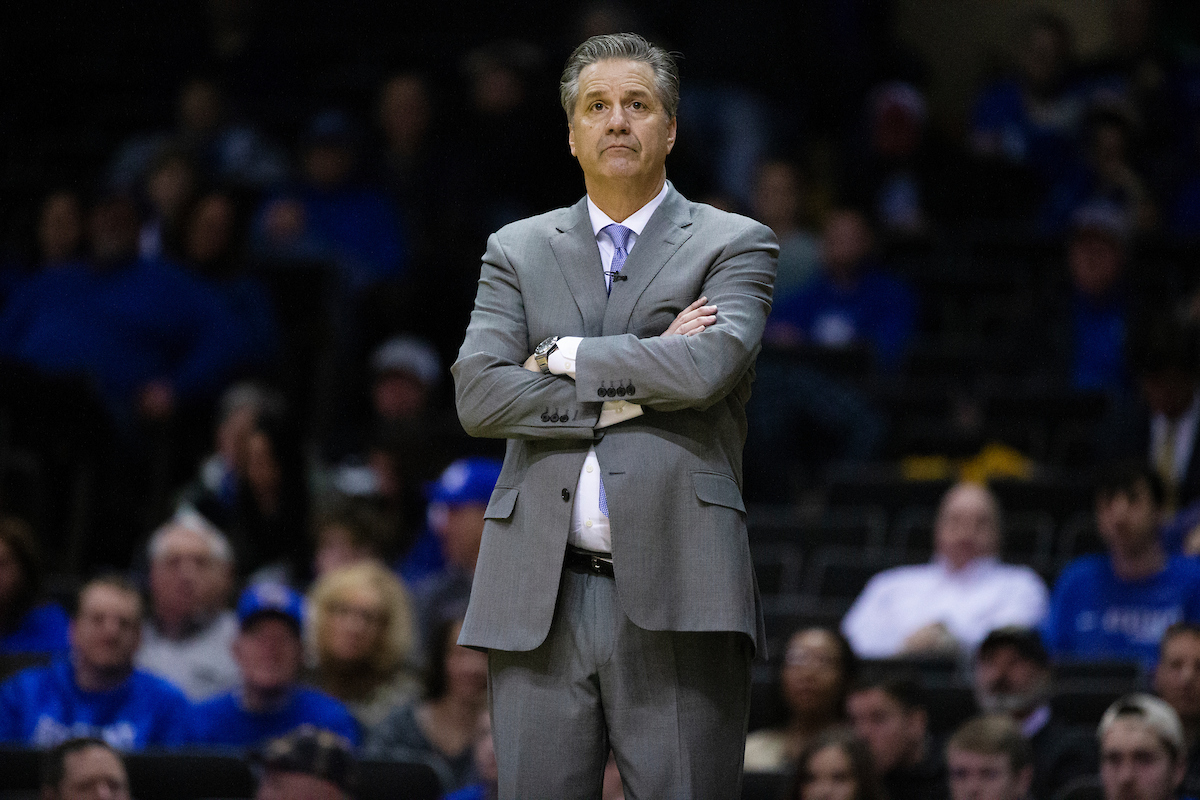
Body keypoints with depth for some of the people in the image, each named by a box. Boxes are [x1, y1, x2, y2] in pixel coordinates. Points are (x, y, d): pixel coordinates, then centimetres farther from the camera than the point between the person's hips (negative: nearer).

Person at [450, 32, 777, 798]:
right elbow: (479, 394, 1)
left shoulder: (735, 245, 9)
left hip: (676, 595, -2)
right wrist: (637, 382, -5)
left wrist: (566, 355, -2)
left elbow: (709, 365, -11)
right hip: (539, 599, 2)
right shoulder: (518, 252, 16)